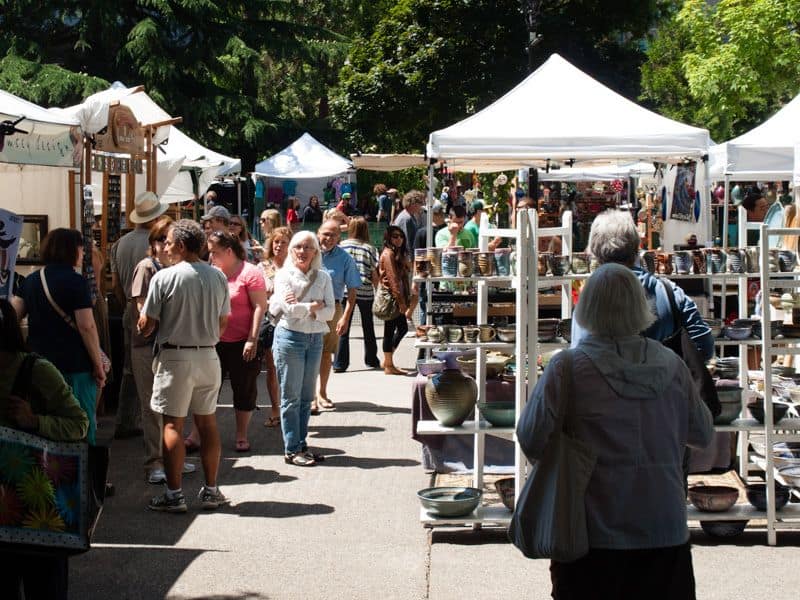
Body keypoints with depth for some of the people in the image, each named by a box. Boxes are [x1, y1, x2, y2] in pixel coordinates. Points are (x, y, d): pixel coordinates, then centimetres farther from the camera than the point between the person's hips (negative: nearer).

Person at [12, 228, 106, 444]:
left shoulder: (31, 280, 7)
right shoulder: (76, 282, -11)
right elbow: (87, 327, -15)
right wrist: (98, 365, -10)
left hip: (40, 363, 6)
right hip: (75, 365, -6)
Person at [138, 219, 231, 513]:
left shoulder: (164, 277, -12)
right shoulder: (218, 277, 3)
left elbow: (146, 325, -10)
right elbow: (222, 323, 9)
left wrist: (142, 330, 11)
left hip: (175, 356, -5)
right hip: (209, 355, 5)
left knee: (172, 425, 0)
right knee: (207, 422, 12)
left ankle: (174, 494, 1)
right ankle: (211, 490, 17)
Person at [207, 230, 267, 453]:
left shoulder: (250, 273, -10)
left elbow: (260, 307, -13)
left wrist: (252, 340, -18)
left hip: (241, 343, -5)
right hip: (214, 341, 5)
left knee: (244, 390, 6)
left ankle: (241, 436, 18)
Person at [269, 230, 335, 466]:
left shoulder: (323, 277, 8)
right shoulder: (284, 275, -3)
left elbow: (329, 312, -2)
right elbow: (290, 309, -15)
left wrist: (303, 308, -12)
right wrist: (315, 306, -4)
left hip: (315, 338, 4)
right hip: (290, 336, -4)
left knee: (307, 396, 9)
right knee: (292, 396, 0)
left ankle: (301, 445, 18)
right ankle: (292, 450, 5)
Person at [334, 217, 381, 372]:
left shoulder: (342, 246, -2)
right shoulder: (370, 248, -3)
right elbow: (374, 276, -3)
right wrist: (377, 289, 11)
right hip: (365, 292, 0)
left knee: (344, 328, 4)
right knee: (368, 327, 16)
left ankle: (339, 363, -3)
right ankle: (371, 360, 30)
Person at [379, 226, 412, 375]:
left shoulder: (398, 253, 16)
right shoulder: (389, 254, -14)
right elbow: (393, 279, -19)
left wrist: (406, 301, 11)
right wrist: (401, 302, -22)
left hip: (397, 297, 10)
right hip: (391, 297, -10)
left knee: (403, 328, 14)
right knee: (390, 331, -2)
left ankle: (388, 361, 23)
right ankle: (388, 366, 6)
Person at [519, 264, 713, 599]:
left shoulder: (568, 367, -10)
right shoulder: (671, 366, 0)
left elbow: (531, 440, -14)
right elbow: (702, 435, 10)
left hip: (595, 533, -3)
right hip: (666, 531, 3)